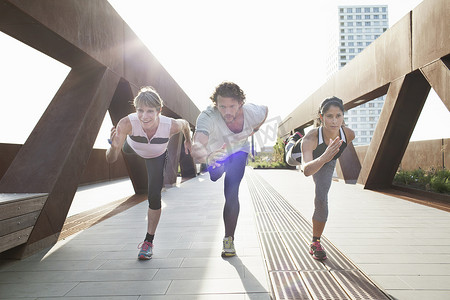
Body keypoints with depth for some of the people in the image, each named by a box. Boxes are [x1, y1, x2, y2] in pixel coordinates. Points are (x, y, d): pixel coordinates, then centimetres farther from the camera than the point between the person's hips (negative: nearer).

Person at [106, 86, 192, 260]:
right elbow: (111, 160, -40)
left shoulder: (171, 125, -42)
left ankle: (148, 241, 10)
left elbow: (184, 124, -16)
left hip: (157, 157, -1)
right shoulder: (127, 123, -43)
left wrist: (188, 140, 3)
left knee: (154, 197, -9)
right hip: (134, 148, 1)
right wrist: (114, 147, -61)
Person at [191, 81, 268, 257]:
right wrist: (204, 156, -79)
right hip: (213, 155, 0)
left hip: (238, 152, 1)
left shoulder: (252, 112, -29)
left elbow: (265, 110, -3)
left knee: (231, 194, -9)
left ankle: (229, 239, 5)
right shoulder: (207, 117, -41)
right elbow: (197, 145, -59)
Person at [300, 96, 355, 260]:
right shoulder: (310, 138, -45)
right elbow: (306, 170, -59)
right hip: (312, 159, -3)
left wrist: (332, 154, 7)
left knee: (321, 200, 5)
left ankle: (315, 243, 19)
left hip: (327, 164, 4)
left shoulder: (349, 134, -33)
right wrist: (323, 157, -76)